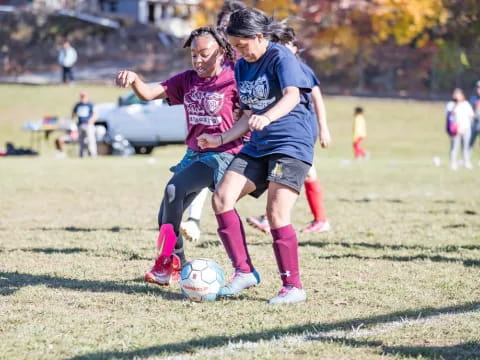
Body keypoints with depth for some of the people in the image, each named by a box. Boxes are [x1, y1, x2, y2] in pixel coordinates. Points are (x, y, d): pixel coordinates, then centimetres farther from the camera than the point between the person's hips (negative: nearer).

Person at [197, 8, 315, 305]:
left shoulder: (280, 57, -9)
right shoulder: (241, 67, 14)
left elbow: (292, 96, -27)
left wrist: (267, 117, -45)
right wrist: (220, 139, 16)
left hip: (292, 144, -8)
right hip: (258, 147, 8)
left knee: (277, 213, -18)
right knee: (221, 199, -8)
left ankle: (293, 287, -8)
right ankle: (244, 271, 0)